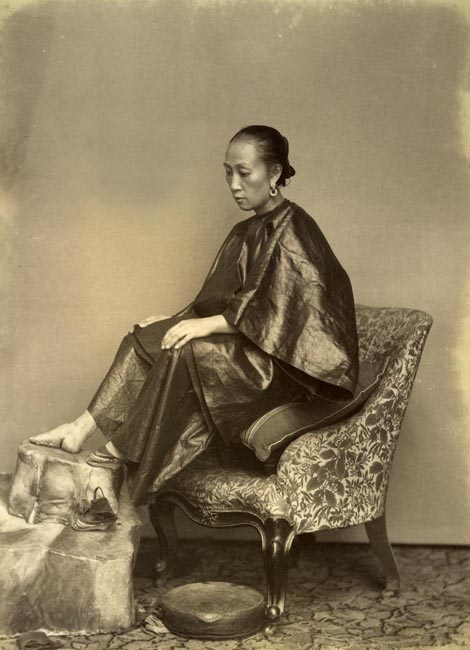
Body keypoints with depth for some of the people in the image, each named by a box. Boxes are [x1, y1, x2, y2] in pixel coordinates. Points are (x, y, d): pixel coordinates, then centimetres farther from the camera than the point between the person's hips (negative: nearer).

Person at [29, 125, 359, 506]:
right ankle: (83, 428, -15)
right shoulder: (246, 233, 15)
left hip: (282, 364, -8)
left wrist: (208, 324, -24)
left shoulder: (292, 229, -12)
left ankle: (127, 450, -17)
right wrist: (177, 322, 1)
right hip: (243, 349, 8)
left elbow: (279, 310, -21)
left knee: (186, 352, -30)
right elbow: (218, 303, 16)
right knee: (145, 340, -8)